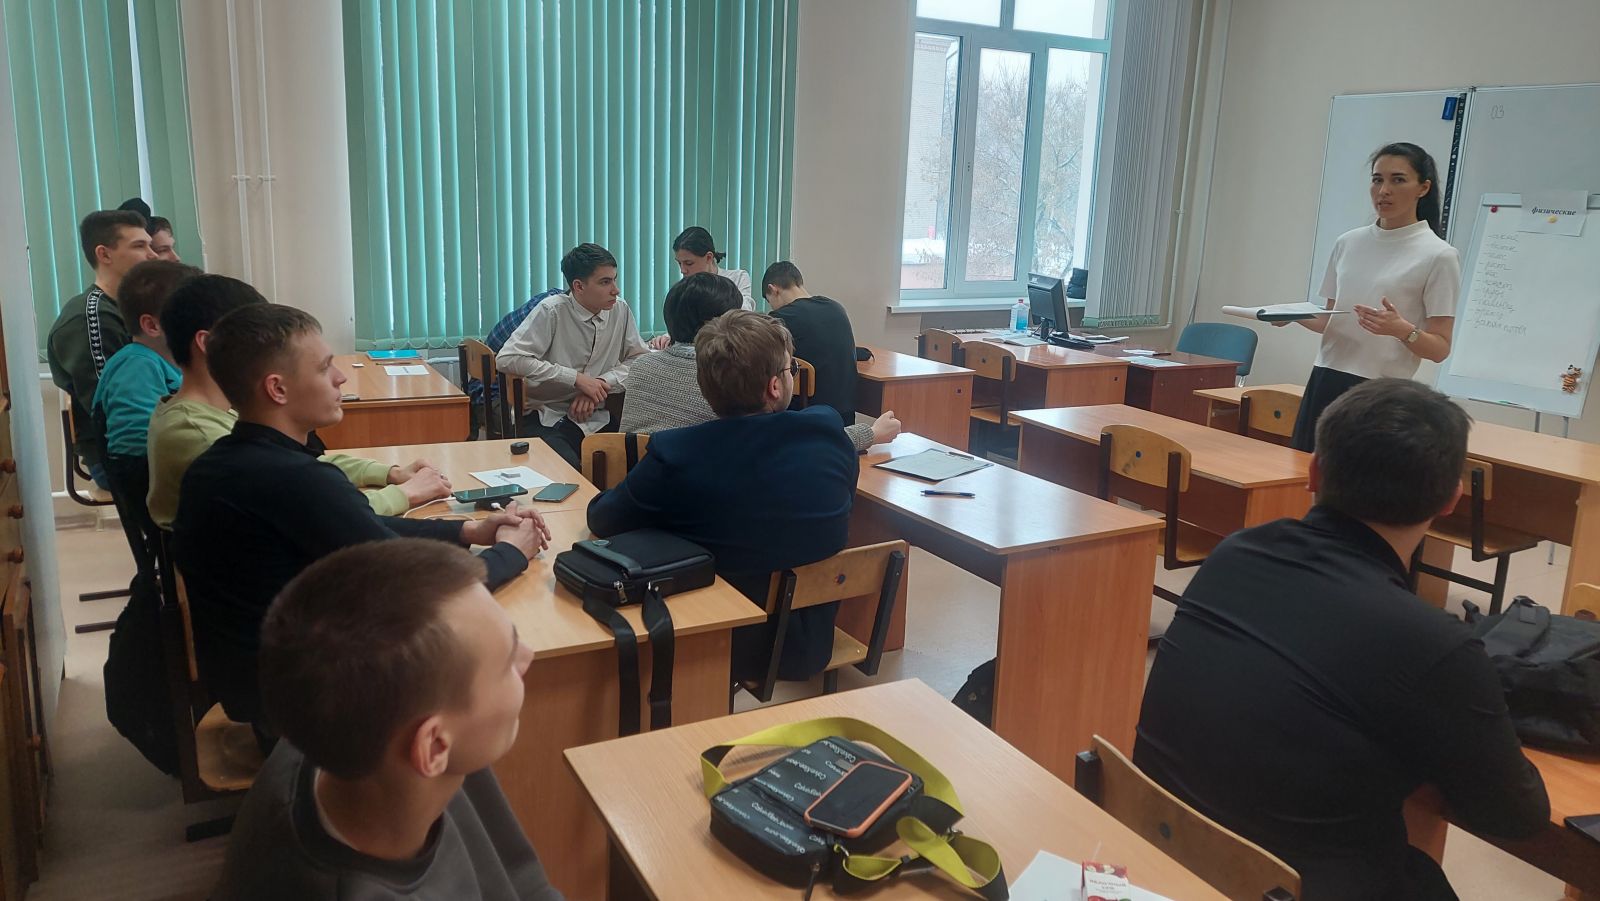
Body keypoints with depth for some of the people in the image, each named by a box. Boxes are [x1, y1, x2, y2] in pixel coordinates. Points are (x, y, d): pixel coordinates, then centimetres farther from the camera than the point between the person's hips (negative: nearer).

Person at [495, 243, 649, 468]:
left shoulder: (620, 309, 3)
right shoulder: (552, 311, -10)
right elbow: (508, 359, -18)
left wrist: (603, 382, -10)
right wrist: (576, 378, -19)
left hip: (597, 418, 5)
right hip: (547, 418, -4)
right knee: (568, 470, -32)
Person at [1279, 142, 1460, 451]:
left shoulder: (1439, 256, -4)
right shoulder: (1348, 243, 10)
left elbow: (1440, 348, -5)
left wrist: (1402, 330, -25)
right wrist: (1294, 315, -1)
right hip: (1325, 383, 5)